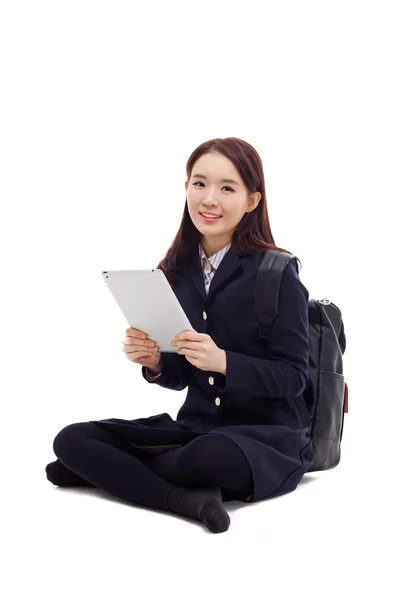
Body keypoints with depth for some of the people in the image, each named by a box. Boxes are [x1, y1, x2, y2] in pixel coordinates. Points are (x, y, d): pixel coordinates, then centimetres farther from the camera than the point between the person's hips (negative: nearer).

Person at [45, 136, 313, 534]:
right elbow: (181, 377, 12)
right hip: (194, 426, 6)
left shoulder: (278, 274, -10)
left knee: (214, 454, -40)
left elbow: (294, 377, -11)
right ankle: (189, 499, -23)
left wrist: (222, 361, -26)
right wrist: (155, 363, -11)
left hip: (268, 439, -5)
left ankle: (110, 472, -12)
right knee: (71, 439, -11)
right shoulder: (176, 272, 6)